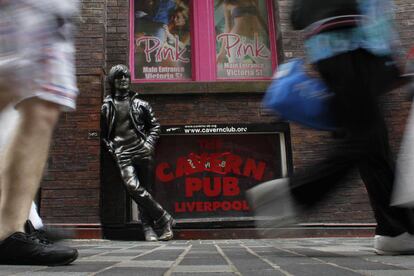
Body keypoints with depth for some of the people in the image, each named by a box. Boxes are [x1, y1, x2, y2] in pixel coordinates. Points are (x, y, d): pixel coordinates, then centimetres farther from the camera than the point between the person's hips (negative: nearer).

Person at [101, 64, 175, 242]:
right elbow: (103, 133, 18)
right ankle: (164, 218, -13)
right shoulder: (106, 106, 14)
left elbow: (154, 125, 16)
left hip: (143, 151, 1)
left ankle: (148, 229, 8)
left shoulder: (139, 103, 13)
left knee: (145, 190, 0)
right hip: (123, 154, -1)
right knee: (133, 187, -21)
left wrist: (149, 143, 1)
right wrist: (111, 148, 3)